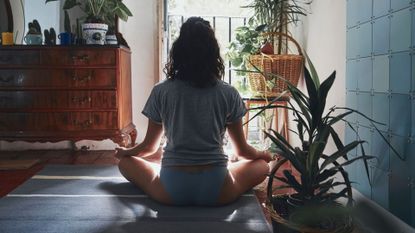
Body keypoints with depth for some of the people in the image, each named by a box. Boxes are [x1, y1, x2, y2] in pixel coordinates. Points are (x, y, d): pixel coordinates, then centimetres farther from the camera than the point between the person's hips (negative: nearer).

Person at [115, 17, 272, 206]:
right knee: (262, 165, 26)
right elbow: (242, 151, 8)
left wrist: (124, 152, 33)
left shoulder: (161, 92, -2)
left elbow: (149, 147, 10)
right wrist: (262, 154, 31)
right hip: (216, 192, 0)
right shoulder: (229, 94, -3)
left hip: (171, 191, 0)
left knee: (125, 162, 25)